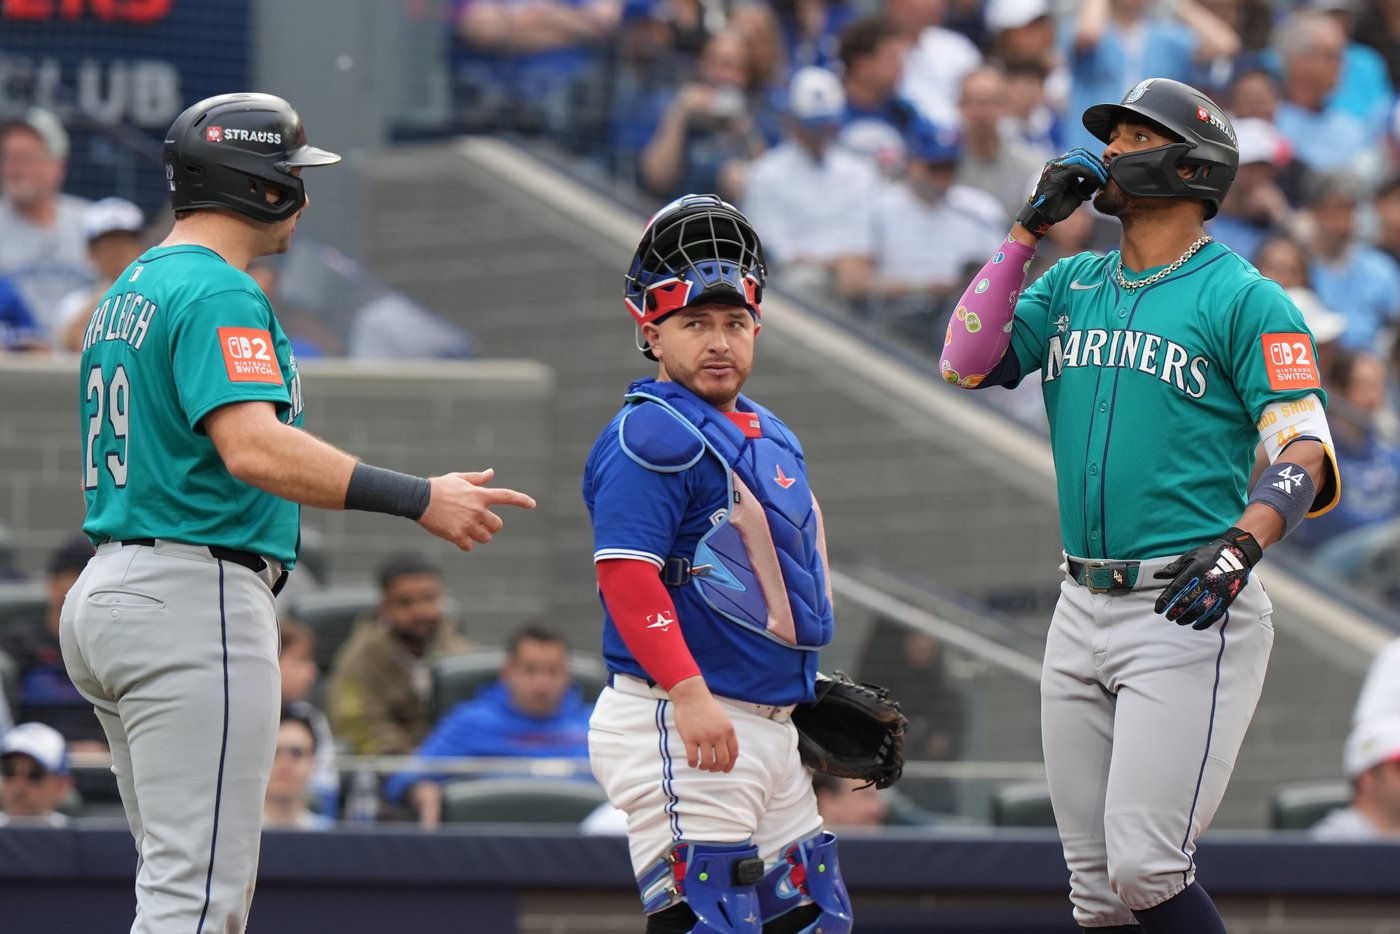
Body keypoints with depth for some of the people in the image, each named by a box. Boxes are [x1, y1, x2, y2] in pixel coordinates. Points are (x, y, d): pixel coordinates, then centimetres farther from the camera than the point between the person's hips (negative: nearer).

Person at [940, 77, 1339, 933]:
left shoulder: (1241, 298, -5)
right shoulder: (1072, 284, 15)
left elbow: (1306, 455, -12)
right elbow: (967, 364, 3)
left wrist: (1242, 545, -30)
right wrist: (1029, 230, 2)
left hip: (1189, 613, -7)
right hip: (1083, 609, 7)